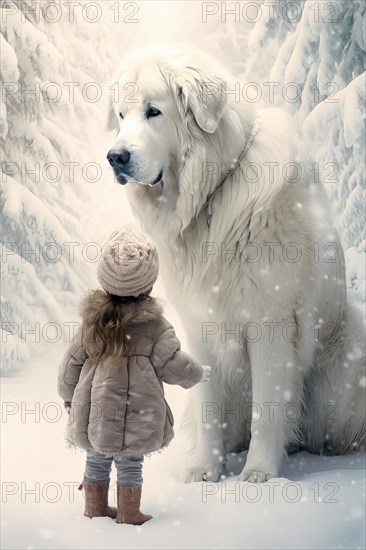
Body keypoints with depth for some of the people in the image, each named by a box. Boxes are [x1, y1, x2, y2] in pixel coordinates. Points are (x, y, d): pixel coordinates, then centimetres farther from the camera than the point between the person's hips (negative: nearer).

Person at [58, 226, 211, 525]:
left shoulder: (92, 320, -6)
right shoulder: (155, 326, -15)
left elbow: (73, 360, 3)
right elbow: (174, 366, -8)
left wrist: (68, 394, 19)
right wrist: (200, 373, 13)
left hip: (93, 410, 4)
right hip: (134, 418, -3)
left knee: (97, 460, 19)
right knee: (130, 464, 11)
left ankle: (96, 508, 34)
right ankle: (129, 515, 23)